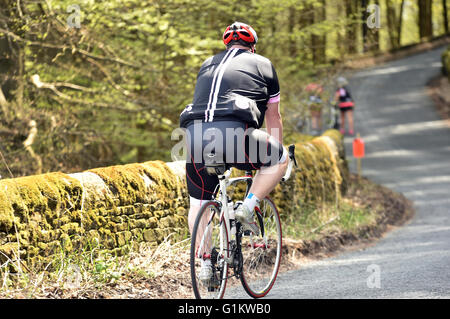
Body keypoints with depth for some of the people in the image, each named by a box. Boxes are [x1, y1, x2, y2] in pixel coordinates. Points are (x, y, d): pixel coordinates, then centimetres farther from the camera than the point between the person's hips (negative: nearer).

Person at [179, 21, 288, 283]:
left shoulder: (208, 65, 33)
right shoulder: (262, 65, 23)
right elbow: (273, 118, 31)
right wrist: (276, 153, 46)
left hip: (195, 135, 4)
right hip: (234, 133, -4)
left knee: (198, 204, 22)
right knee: (281, 159, 23)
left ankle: (205, 264, 17)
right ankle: (247, 208, 8)